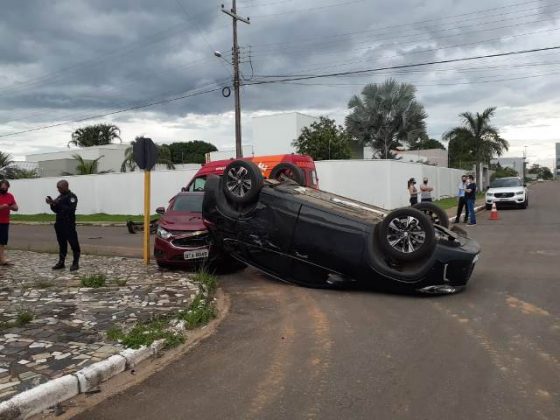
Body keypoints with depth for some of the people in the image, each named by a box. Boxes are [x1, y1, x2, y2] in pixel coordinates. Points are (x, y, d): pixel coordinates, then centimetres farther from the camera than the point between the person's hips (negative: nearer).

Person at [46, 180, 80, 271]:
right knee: (62, 244, 13)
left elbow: (70, 210, -22)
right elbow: (56, 210, 18)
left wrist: (59, 204, -23)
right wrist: (52, 204, -1)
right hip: (59, 224, 8)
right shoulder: (60, 197, 15)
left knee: (73, 244, -3)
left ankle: (75, 263, 3)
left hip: (69, 225, -8)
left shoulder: (72, 197, -9)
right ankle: (61, 262, 19)